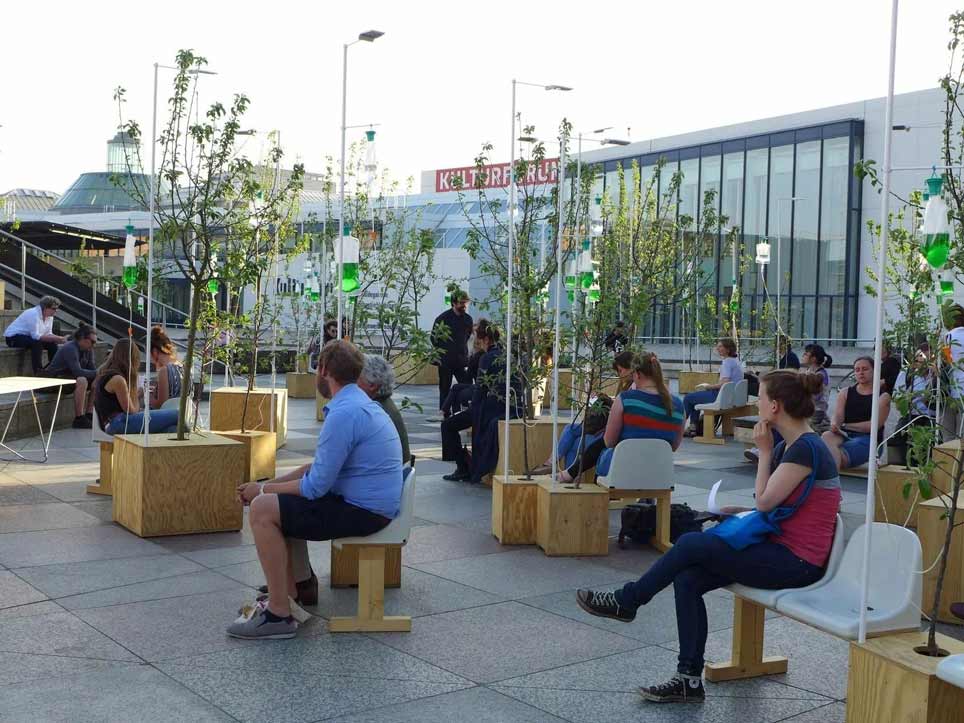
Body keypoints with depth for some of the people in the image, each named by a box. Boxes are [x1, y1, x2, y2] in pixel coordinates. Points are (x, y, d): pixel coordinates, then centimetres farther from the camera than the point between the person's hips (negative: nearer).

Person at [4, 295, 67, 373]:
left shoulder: (49, 316, 0)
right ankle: (38, 373, -28)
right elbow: (36, 336, -32)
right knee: (37, 343, -33)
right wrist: (56, 338, -33)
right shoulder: (34, 314, -27)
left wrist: (59, 339, -21)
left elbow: (48, 334, -1)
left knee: (52, 344, -8)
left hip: (29, 337, 9)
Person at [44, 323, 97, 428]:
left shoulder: (88, 350, 3)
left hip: (71, 377, 9)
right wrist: (97, 373, -30)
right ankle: (78, 419, -31)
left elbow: (92, 368, 3)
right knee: (82, 381, -34)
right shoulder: (70, 349, -24)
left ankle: (89, 415, -2)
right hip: (54, 379, -9)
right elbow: (78, 372, -33)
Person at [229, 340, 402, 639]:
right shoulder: (357, 403, 14)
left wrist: (262, 490, -5)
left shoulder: (344, 413, -20)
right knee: (276, 504, 19)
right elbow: (319, 467, 20)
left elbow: (316, 485, -19)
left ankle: (279, 615, -11)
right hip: (365, 502, 11)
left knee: (262, 510, -15)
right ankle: (292, 592, 22)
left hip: (363, 511, -11)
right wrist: (267, 485, 11)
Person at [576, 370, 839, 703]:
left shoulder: (806, 448, -19)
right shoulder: (789, 446, 11)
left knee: (691, 544, -12)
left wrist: (764, 451, -9)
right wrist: (737, 511, 1)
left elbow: (765, 500, -17)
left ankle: (625, 602, 8)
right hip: (782, 550, 9)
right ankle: (689, 679, -1)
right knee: (688, 578, -4)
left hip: (797, 563, -9)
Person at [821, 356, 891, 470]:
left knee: (839, 453, -34)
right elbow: (837, 415, 4)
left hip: (868, 438, -3)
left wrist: (845, 425, -9)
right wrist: (835, 424, -22)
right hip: (844, 436, 3)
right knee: (827, 436, -34)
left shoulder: (883, 397, 8)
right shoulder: (845, 393, 19)